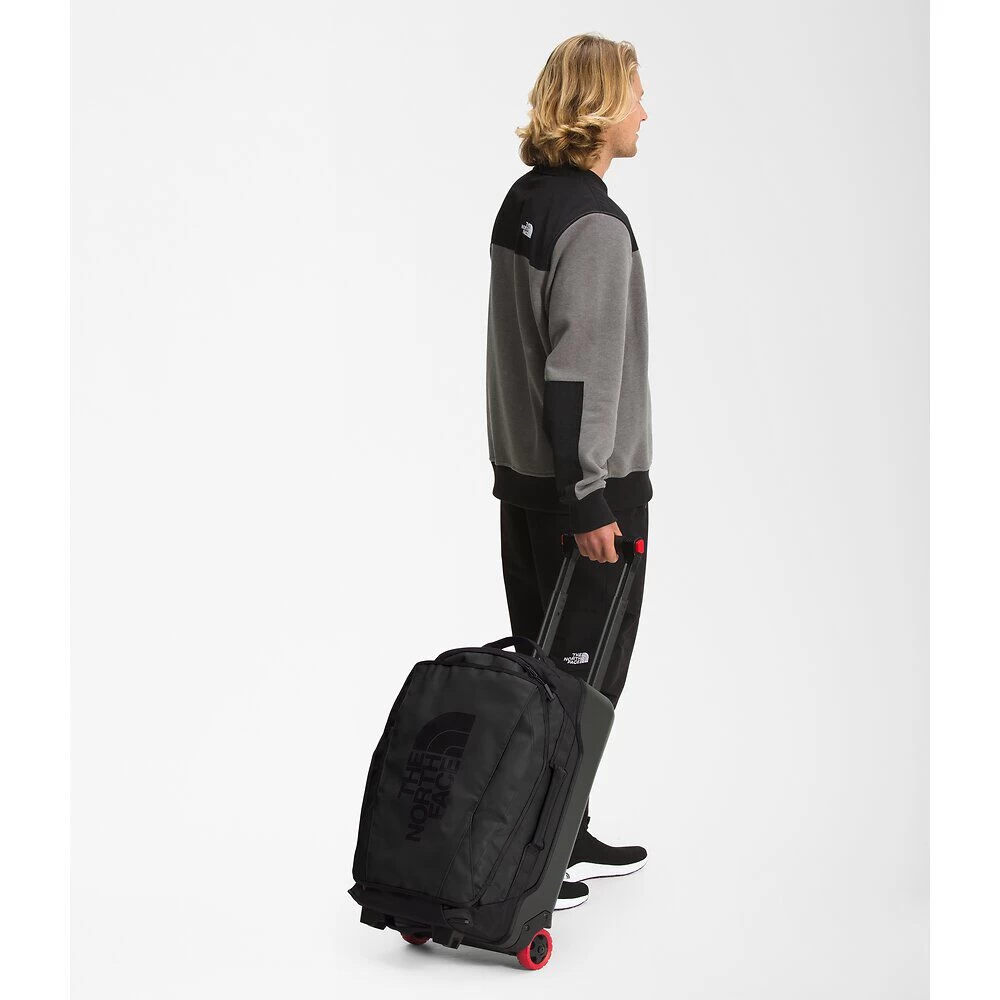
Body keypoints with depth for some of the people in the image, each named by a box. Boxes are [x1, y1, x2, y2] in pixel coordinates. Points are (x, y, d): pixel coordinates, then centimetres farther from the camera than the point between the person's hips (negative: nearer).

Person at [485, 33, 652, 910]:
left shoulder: (522, 203, 10)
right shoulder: (595, 224, -19)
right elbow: (580, 372, -22)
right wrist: (590, 500, -19)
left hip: (521, 474, 9)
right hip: (586, 484, -9)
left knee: (548, 664, 15)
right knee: (585, 673, 1)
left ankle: (564, 836, 28)